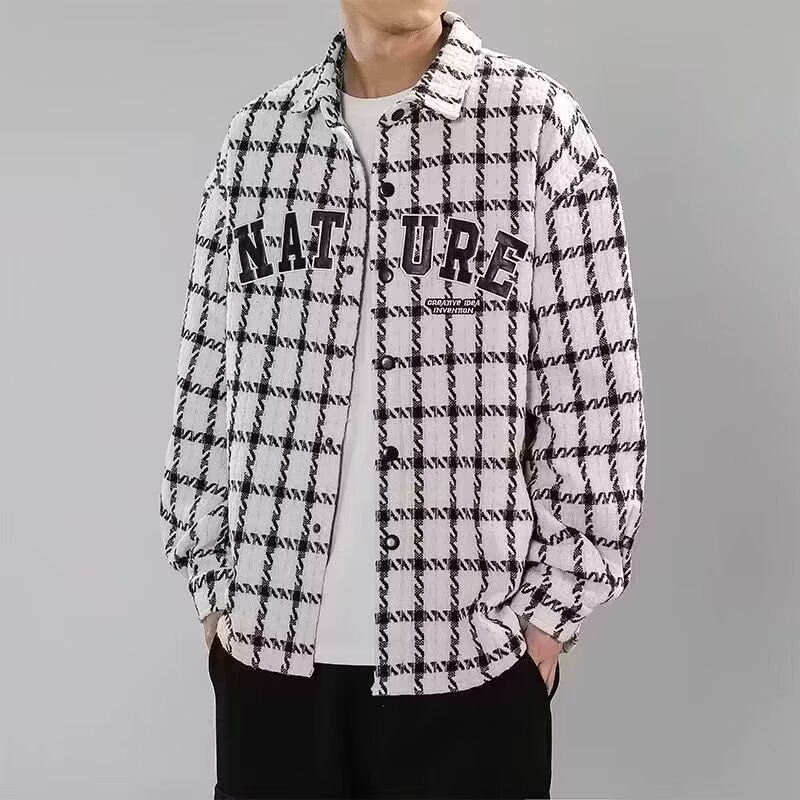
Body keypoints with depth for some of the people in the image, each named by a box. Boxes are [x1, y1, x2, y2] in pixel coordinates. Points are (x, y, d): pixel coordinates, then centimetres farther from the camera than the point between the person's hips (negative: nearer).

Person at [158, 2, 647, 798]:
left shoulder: (539, 125, -3)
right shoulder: (257, 135, 5)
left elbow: (594, 399, -2)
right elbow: (207, 378, 8)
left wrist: (553, 609, -3)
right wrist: (213, 591, 7)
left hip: (469, 651, -2)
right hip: (268, 641, 3)